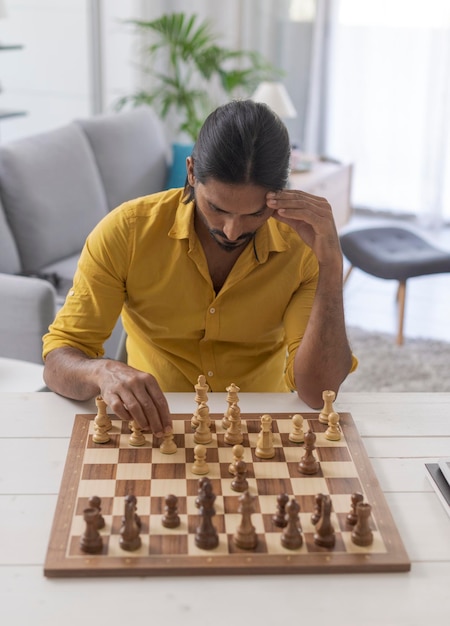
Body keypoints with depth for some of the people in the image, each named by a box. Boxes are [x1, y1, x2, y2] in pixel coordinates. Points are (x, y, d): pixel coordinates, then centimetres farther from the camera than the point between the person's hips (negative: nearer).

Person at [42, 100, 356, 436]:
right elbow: (58, 364, -11)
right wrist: (103, 372, -34)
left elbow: (318, 393, -17)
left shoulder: (303, 246, -10)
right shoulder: (126, 231, -12)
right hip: (154, 430, 0)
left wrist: (330, 263, -24)